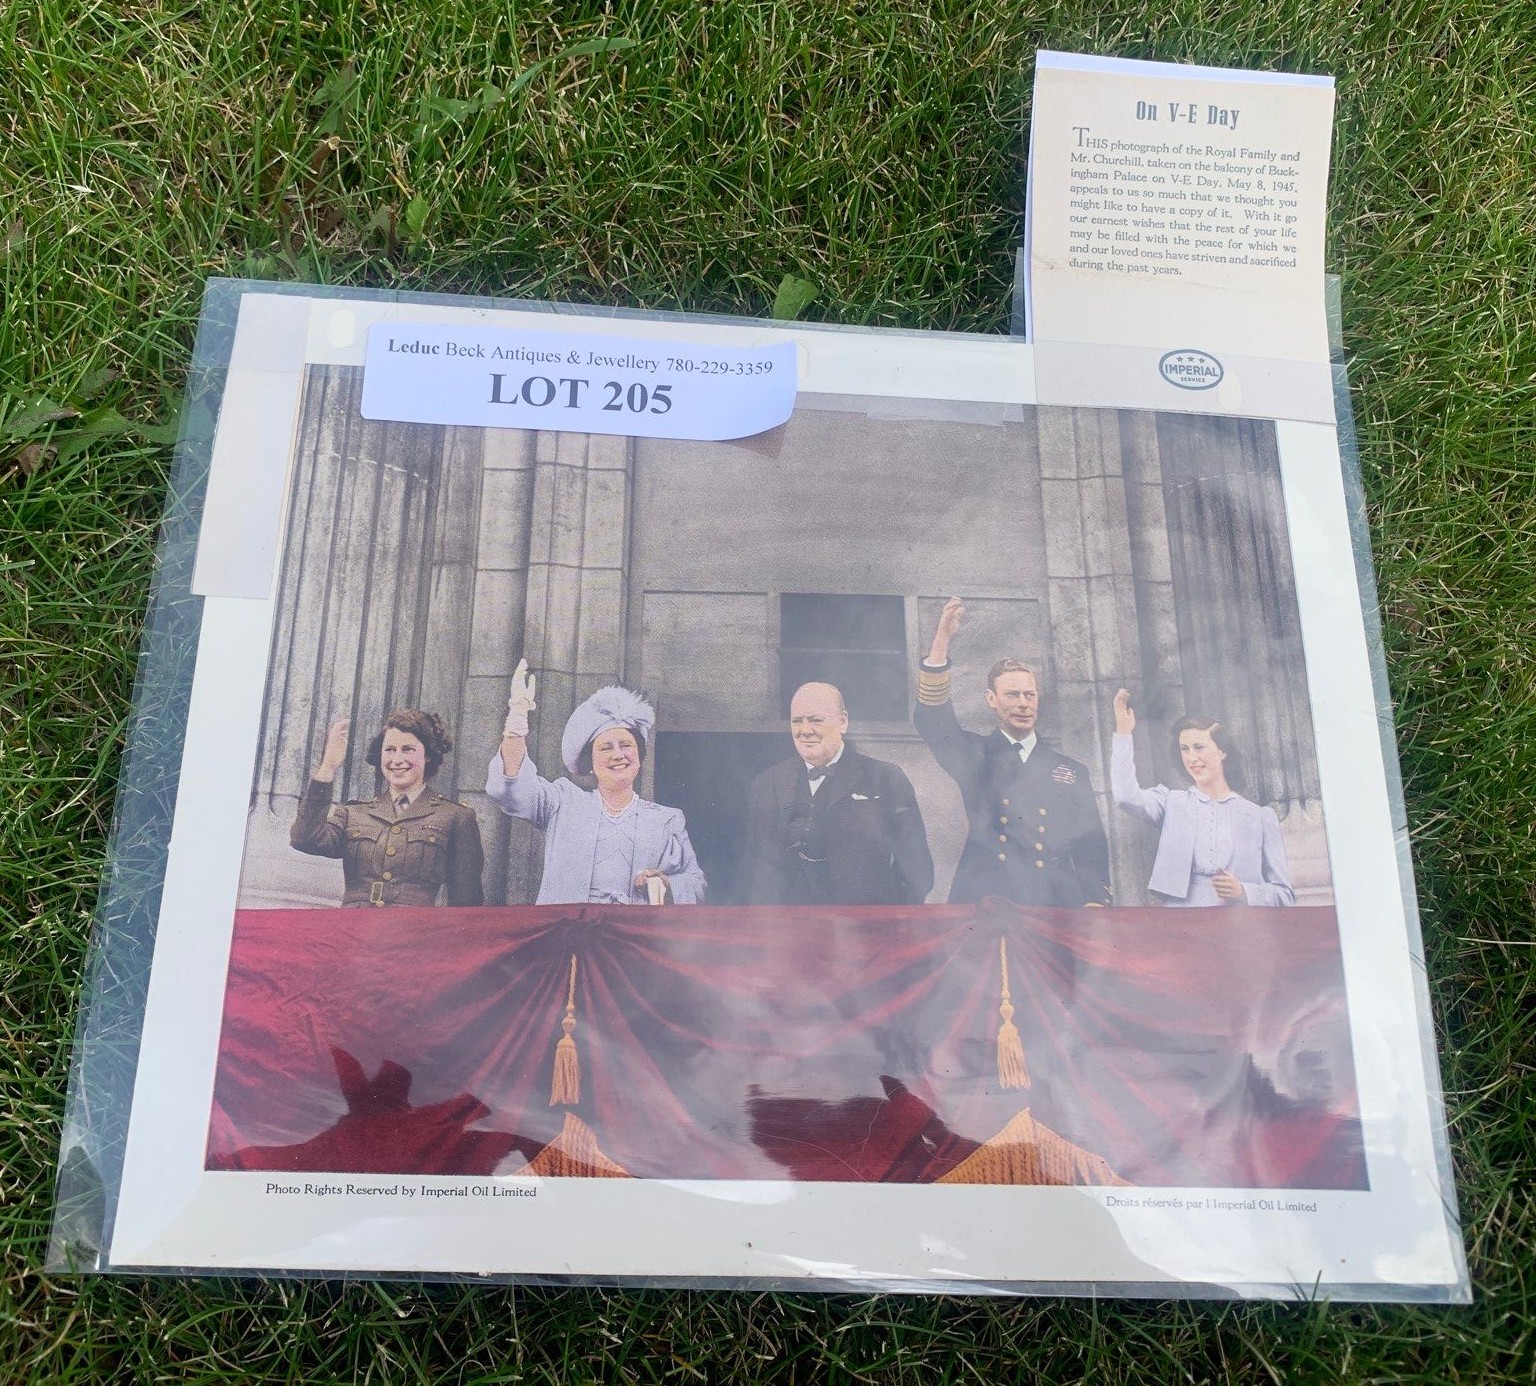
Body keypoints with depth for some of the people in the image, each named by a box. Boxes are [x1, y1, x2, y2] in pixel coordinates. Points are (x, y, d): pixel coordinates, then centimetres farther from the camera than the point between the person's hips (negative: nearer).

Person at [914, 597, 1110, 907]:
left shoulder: (1073, 772, 18)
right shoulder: (975, 758, 14)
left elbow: (1091, 849, 14)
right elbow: (932, 721, -3)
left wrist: (1095, 902, -3)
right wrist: (942, 639, -13)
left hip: (1057, 903, 2)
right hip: (984, 903, -2)